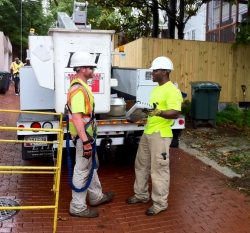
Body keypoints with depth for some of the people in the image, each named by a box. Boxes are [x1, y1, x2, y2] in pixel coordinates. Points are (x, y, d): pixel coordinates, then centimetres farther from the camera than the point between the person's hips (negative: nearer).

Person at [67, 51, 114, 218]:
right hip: (83, 137, -11)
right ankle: (78, 207, 15)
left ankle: (96, 197, 38)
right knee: (82, 171, 1)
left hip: (87, 135, 11)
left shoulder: (82, 86, 11)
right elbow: (76, 118, -29)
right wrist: (85, 141, -30)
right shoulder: (78, 89, -23)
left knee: (91, 166, 21)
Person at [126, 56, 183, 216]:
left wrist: (158, 113, -39)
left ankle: (160, 203, 13)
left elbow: (175, 113, -26)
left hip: (160, 135, -10)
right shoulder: (156, 89, 15)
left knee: (159, 169, -1)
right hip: (147, 133, 10)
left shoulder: (172, 91, -16)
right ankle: (141, 195, 34)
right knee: (141, 165, 18)